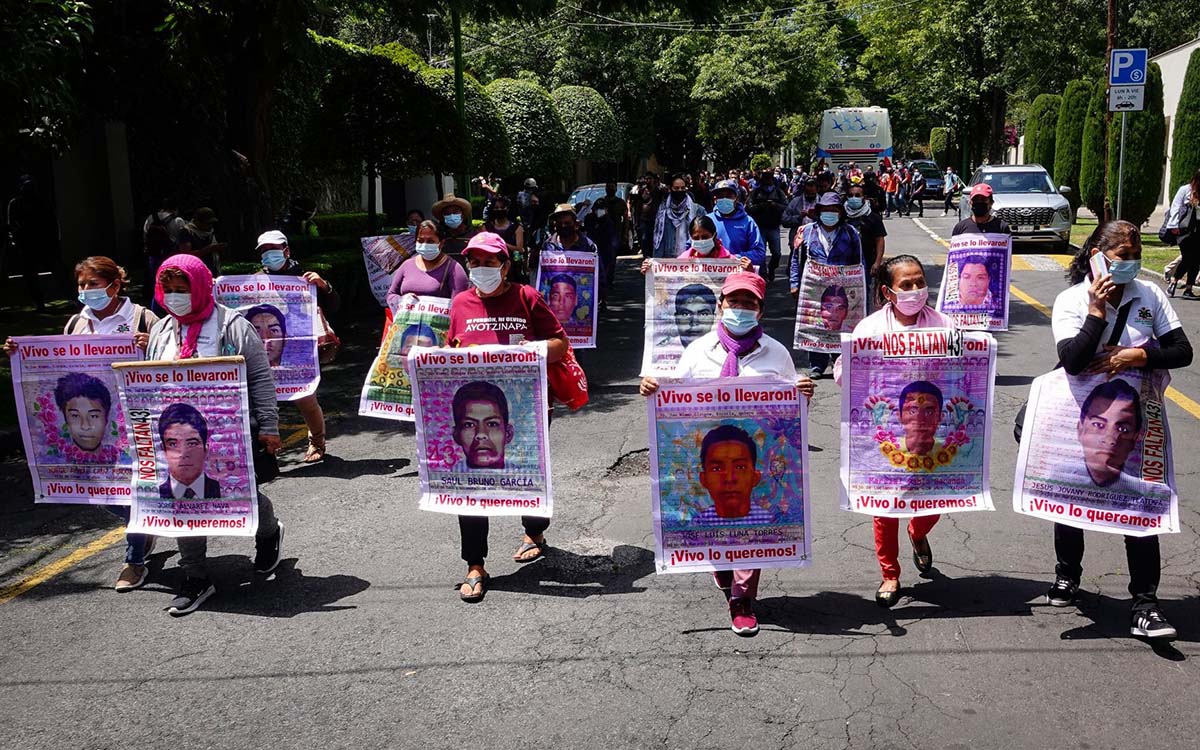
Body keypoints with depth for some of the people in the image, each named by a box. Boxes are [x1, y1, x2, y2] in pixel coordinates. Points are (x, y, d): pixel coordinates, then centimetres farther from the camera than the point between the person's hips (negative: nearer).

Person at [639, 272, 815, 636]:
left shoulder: (776, 353, 8)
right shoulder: (698, 350, 7)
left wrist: (804, 394, -10)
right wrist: (651, 390, -11)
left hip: (759, 452, -1)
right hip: (707, 450, 1)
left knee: (751, 520, -3)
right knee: (710, 521, 7)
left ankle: (742, 600, 9)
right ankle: (728, 586, 34)